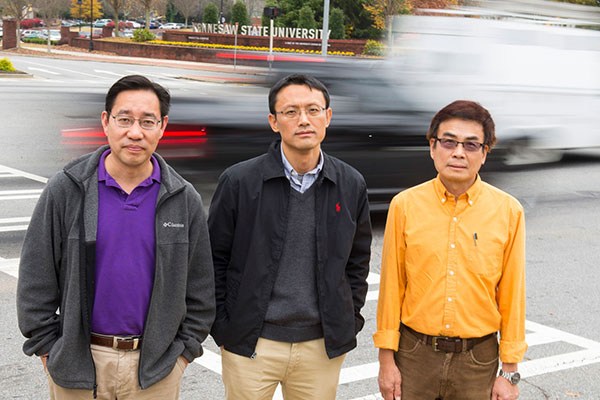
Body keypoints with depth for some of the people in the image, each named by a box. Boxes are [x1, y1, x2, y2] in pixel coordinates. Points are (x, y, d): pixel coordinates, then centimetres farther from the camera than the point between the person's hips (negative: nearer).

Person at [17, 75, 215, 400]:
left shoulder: (184, 200, -1)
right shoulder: (65, 191, -4)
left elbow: (200, 290, 6)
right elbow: (35, 281, 0)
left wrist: (184, 351, 3)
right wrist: (49, 350, -1)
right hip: (79, 365, 0)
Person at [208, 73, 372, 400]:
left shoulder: (352, 185, 2)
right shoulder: (239, 181, -6)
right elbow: (215, 259, 0)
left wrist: (350, 320, 8)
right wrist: (221, 326, -3)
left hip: (323, 345, 2)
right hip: (251, 345, -2)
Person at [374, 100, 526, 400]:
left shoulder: (508, 212, -4)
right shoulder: (404, 205, -3)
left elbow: (512, 295, 0)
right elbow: (391, 287, 1)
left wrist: (510, 372, 1)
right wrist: (386, 358, 1)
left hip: (478, 362, 0)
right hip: (415, 356, 0)